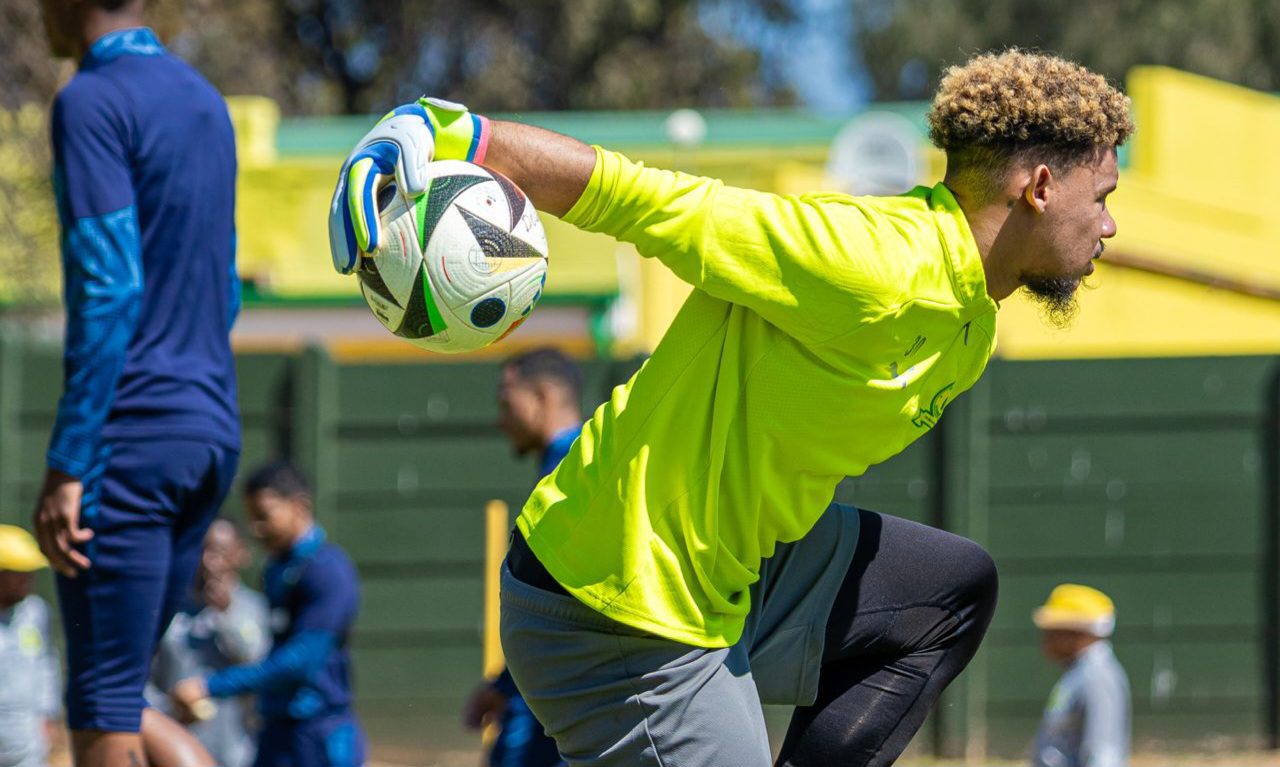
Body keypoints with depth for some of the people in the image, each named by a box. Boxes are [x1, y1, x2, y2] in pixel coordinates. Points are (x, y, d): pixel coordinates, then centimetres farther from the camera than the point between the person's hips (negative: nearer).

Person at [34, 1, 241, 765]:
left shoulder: (91, 102, -11)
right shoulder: (204, 102, 17)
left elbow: (108, 288, -19)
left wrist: (67, 466, -18)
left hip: (130, 439, -9)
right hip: (213, 433, 9)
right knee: (119, 703, 16)